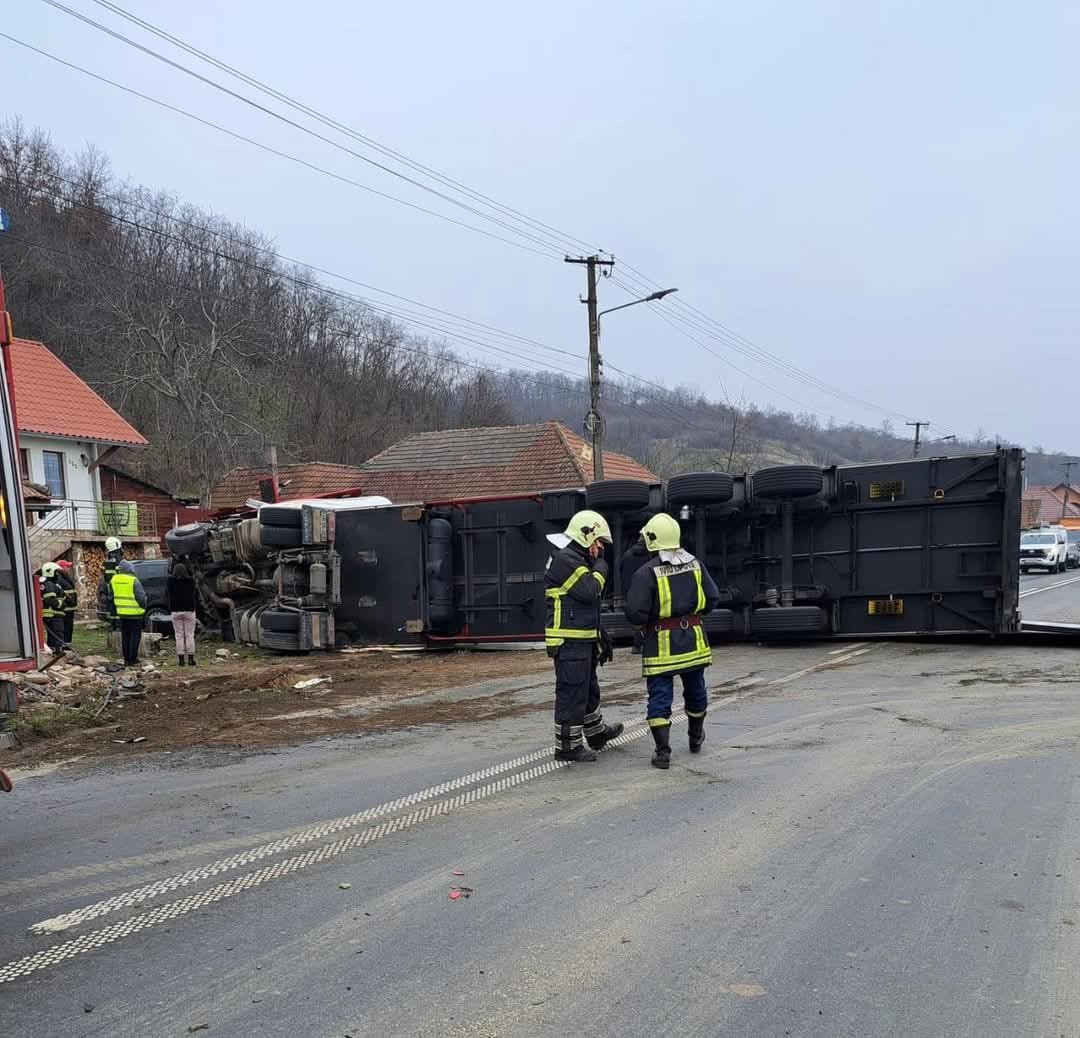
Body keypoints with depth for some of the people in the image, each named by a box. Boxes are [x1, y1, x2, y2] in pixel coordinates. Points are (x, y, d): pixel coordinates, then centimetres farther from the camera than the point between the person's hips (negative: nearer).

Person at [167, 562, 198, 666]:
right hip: (189, 610, 0)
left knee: (179, 635, 5)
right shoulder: (191, 580, -4)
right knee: (190, 635, 4)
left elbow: (166, 592, 9)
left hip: (175, 610, 1)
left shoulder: (170, 580, -2)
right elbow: (193, 593, 4)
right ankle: (190, 658, 2)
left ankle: (181, 659, 2)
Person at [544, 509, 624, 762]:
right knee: (572, 693, -3)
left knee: (588, 688, 23)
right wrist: (600, 568, -6)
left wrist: (601, 637, 23)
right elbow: (589, 591, -24)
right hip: (569, 640, -11)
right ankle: (567, 746, 6)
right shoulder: (564, 559, -16)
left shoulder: (578, 559, 19)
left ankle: (597, 733, 38)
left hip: (582, 640, 11)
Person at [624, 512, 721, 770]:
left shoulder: (647, 572, -16)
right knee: (695, 690, 22)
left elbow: (635, 614, -19)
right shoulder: (695, 565, 1)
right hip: (693, 638, 5)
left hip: (661, 644, -5)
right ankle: (696, 738, 41)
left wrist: (644, 620, 3)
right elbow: (712, 599, 4)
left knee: (659, 697, 2)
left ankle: (663, 751, -1)